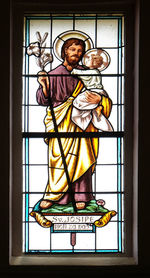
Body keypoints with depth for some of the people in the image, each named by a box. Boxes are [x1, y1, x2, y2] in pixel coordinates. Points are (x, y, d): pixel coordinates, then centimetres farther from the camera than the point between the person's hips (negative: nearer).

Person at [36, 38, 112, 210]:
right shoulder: (54, 75, 6)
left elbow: (96, 92, 10)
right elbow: (43, 101, 4)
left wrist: (99, 99, -13)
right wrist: (44, 86, -14)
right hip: (61, 124, 0)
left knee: (80, 157, 0)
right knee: (58, 159, -3)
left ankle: (80, 196, 11)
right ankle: (53, 196, 9)